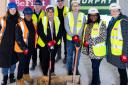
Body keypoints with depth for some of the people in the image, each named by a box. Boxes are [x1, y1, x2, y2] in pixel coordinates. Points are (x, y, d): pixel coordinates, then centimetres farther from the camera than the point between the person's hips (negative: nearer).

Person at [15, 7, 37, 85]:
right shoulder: (20, 24, -17)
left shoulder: (33, 24, 4)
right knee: (22, 63, 0)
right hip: (22, 48, -6)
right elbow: (18, 38, -18)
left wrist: (34, 46, 9)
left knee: (27, 62, 21)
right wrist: (24, 48, -20)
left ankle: (26, 75, 41)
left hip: (30, 48, 6)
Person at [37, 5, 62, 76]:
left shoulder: (57, 20, 2)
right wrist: (47, 41, -17)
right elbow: (40, 32, -11)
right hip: (45, 44, -3)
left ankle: (52, 71, 32)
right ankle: (45, 74, 19)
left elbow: (60, 31, 4)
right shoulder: (42, 20, -8)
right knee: (45, 59, 5)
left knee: (52, 58, 15)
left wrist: (56, 40, -10)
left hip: (55, 43, 3)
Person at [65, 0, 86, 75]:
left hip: (79, 39, 1)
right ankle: (69, 70, 17)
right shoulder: (68, 15, 1)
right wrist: (72, 35, -16)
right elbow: (66, 27, -5)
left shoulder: (82, 15, 1)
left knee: (78, 55, 10)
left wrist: (78, 35, -17)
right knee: (69, 55, 4)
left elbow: (83, 27, -5)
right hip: (70, 39, 0)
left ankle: (76, 69, 25)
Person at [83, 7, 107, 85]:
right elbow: (85, 36, 20)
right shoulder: (88, 24, 9)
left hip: (98, 50, -6)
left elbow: (103, 37, -17)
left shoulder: (102, 23, -11)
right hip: (91, 49, 6)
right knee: (95, 66, 18)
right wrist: (86, 41, 0)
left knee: (95, 67, -2)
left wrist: (91, 41, -20)